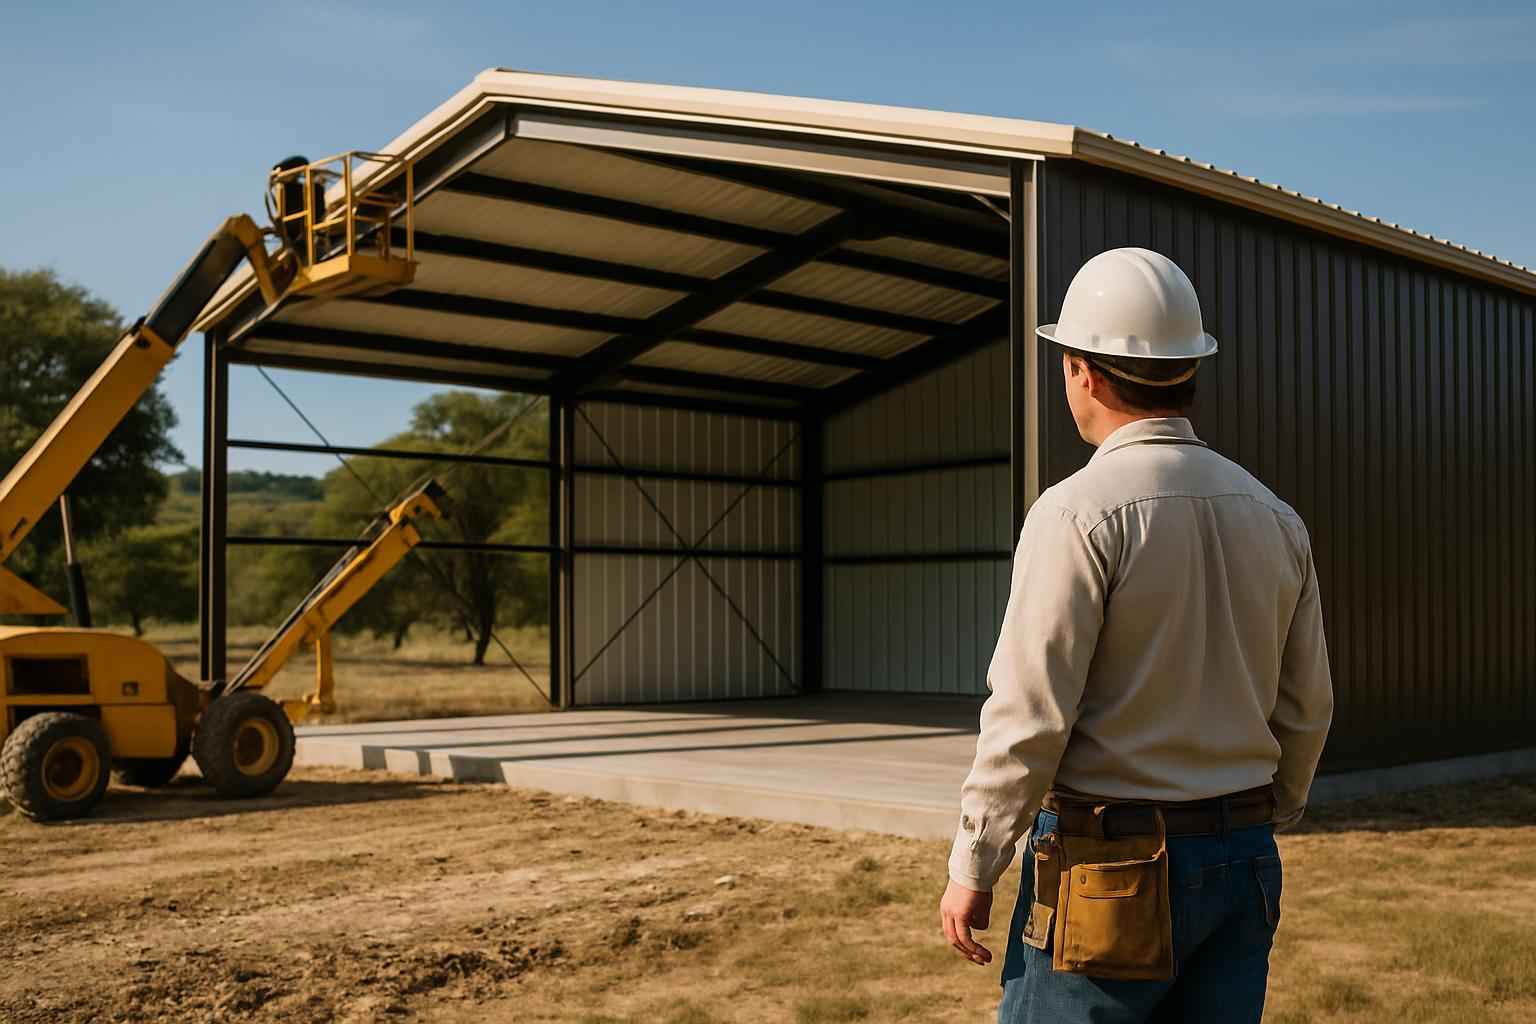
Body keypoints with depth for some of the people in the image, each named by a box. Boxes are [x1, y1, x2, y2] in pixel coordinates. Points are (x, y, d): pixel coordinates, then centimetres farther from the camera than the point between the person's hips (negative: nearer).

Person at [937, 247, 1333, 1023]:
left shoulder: (1081, 511, -15)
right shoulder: (1273, 517, 6)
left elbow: (1030, 717, -17)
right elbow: (1306, 710, 11)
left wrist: (972, 868, -7)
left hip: (1112, 871, -6)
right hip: (1239, 864, 7)